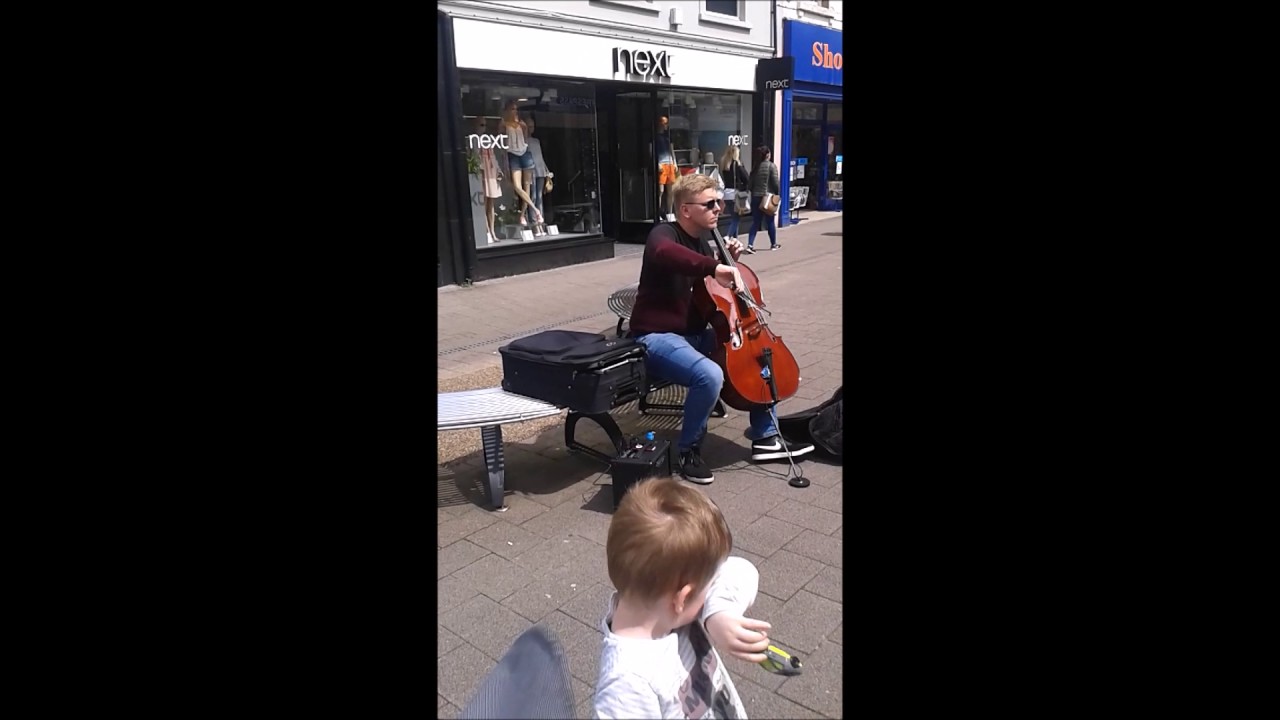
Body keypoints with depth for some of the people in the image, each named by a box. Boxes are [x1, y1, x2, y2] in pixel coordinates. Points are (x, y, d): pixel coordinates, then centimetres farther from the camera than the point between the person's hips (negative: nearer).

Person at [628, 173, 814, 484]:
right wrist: (714, 267, -50)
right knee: (710, 375, -34)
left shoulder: (702, 240, 12)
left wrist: (729, 261, 6)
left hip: (695, 334, 10)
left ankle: (765, 437, 18)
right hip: (658, 337, -9)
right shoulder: (664, 234, -15)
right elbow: (664, 252, -42)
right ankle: (688, 451, -10)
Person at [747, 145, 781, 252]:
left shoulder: (755, 167, 6)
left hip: (755, 197, 4)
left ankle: (750, 244, -8)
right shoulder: (772, 166, -7)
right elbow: (775, 182, -10)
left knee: (755, 222, 6)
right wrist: (778, 194, 2)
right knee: (770, 222, 9)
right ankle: (773, 244, 22)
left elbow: (751, 183, 7)